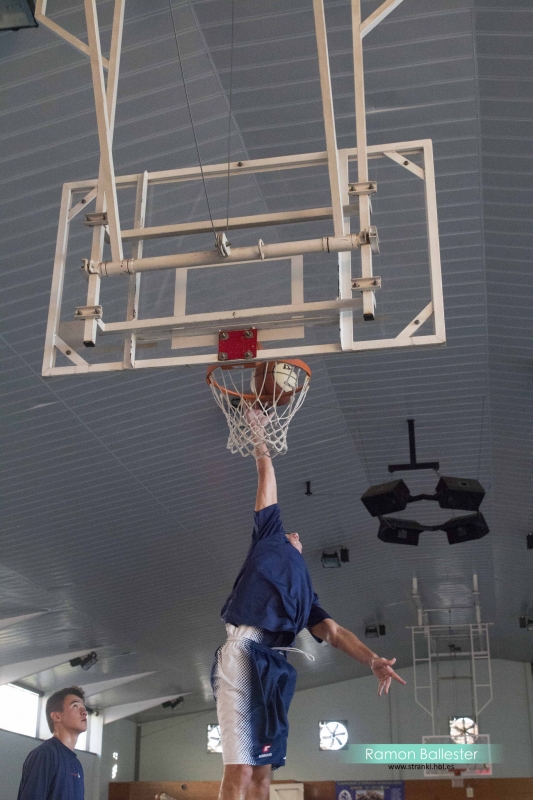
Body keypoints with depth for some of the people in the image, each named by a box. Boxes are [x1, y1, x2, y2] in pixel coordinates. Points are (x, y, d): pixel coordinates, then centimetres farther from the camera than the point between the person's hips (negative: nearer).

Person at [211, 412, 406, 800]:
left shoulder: (304, 590, 33)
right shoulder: (270, 536, 23)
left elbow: (333, 631, 20)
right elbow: (267, 481, 23)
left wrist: (373, 660, 6)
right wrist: (260, 438, 32)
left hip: (273, 666, 6)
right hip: (243, 651, -6)